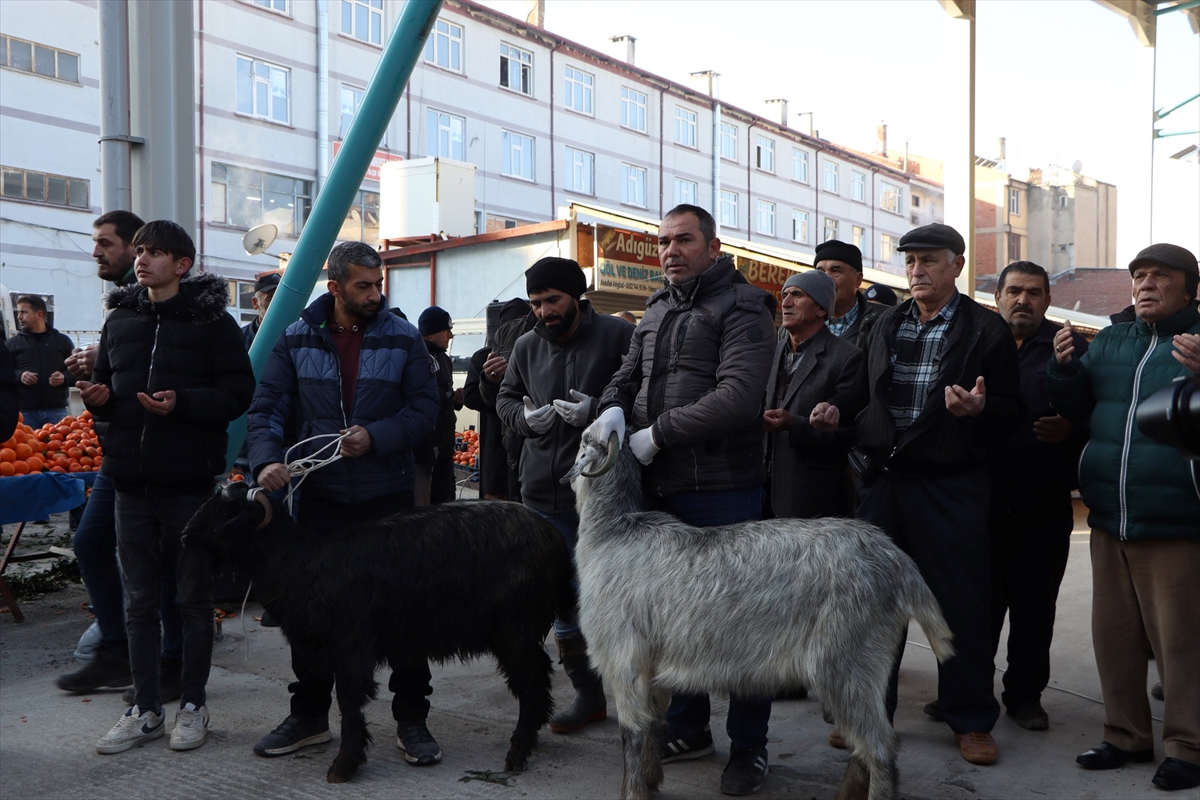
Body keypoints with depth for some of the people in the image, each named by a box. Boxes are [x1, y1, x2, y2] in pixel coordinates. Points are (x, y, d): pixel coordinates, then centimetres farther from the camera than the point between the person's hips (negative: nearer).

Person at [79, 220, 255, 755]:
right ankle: (145, 709, 22)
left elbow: (240, 394, -9)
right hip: (132, 482, 5)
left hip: (191, 483, -5)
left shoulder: (211, 320, -5)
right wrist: (98, 398, -3)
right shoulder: (119, 320, 10)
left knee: (194, 599, 6)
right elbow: (105, 386, 19)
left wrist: (182, 403, -22)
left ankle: (192, 706, 19)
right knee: (139, 601, 11)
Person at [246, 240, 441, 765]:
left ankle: (411, 719, 17)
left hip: (387, 496, -1)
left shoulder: (402, 338, -1)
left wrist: (375, 437, -18)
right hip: (318, 496, 2)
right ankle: (309, 715, 28)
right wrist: (266, 459, -19)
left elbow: (424, 407, -3)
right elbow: (266, 409, -1)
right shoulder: (296, 340, 1)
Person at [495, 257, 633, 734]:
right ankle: (587, 694, 28)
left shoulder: (618, 336, -7)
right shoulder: (527, 347, 10)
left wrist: (596, 411, -21)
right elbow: (505, 398, 21)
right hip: (544, 495, 6)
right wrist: (525, 417, 0)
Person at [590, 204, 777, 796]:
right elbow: (628, 375, 20)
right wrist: (614, 409, -4)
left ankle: (748, 746, 15)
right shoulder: (657, 311, 17)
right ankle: (687, 729, 32)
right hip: (660, 487, 8)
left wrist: (659, 433, -17)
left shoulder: (741, 308, -8)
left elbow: (738, 396, -20)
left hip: (721, 490, -8)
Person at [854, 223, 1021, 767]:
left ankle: (971, 720, 18)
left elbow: (1011, 409, -1)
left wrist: (979, 408, -22)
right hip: (884, 478, 4)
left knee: (961, 603, 2)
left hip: (951, 483, -4)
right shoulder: (885, 325, 13)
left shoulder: (986, 330, -1)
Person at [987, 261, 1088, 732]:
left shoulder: (1070, 348, 7)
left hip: (1043, 504, 0)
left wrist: (1071, 429, -16)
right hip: (982, 499, 0)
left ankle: (1025, 694, 22)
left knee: (1035, 607, 8)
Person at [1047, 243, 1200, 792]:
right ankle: (1127, 736, 27)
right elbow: (1078, 409, 14)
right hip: (1110, 518, 6)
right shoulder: (1110, 341, 14)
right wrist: (1064, 366, -4)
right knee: (1114, 633, 13)